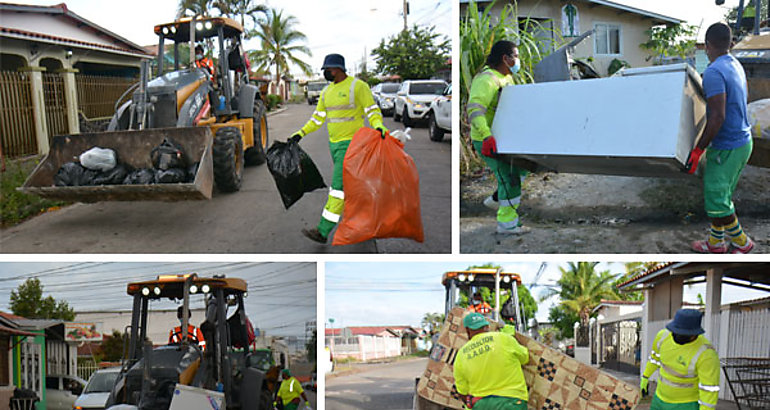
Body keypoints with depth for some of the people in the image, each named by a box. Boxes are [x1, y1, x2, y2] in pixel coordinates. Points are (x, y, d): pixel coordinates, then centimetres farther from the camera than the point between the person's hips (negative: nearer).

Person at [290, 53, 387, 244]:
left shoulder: (358, 86, -10)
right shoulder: (327, 92, 13)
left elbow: (373, 111, -13)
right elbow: (318, 117, 19)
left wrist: (379, 126, -33)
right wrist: (301, 133, 11)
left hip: (351, 144, -9)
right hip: (334, 143, 9)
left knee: (339, 185, -11)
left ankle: (323, 231, -15)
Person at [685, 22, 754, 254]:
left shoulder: (714, 72, -21)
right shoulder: (736, 66, 9)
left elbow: (718, 117, -26)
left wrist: (698, 150, -23)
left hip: (727, 147, -10)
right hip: (743, 142, 10)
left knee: (716, 199, -1)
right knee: (722, 195, 17)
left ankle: (742, 242, 12)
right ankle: (716, 242, 26)